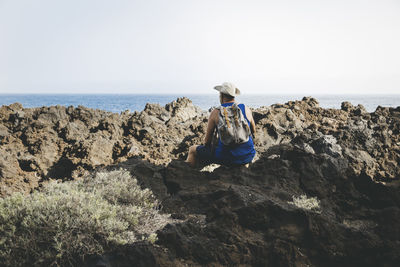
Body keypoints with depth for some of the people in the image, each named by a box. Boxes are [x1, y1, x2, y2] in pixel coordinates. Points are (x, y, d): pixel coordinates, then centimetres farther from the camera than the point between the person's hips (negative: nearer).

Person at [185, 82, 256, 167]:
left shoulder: (216, 113, -6)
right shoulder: (246, 109, 2)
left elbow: (207, 141, 1)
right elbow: (253, 132, 18)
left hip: (226, 157, -3)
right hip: (248, 156, 4)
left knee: (193, 150, 18)